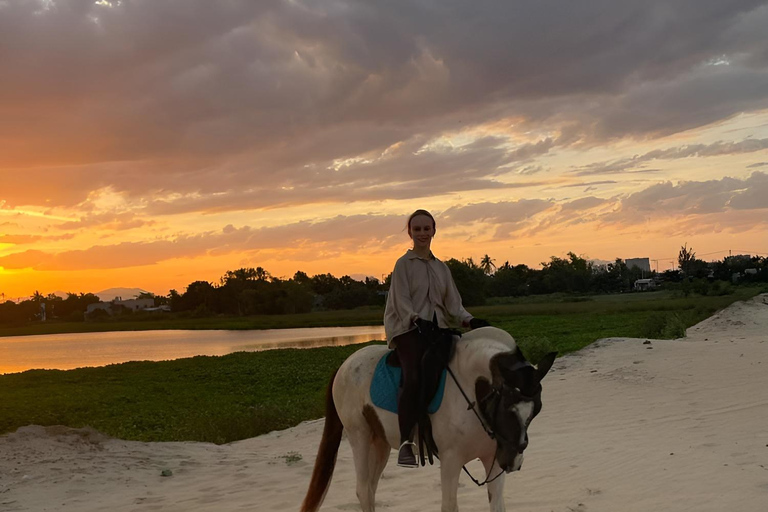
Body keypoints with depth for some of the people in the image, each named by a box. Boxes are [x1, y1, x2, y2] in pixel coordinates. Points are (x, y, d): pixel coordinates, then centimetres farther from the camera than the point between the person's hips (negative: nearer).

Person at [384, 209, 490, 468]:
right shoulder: (404, 264, 4)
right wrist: (417, 320, -25)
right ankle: (406, 443, -35)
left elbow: (452, 303, 14)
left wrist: (470, 321, -5)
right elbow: (402, 301, -7)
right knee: (414, 377, -30)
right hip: (409, 329, -6)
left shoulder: (441, 267, 19)